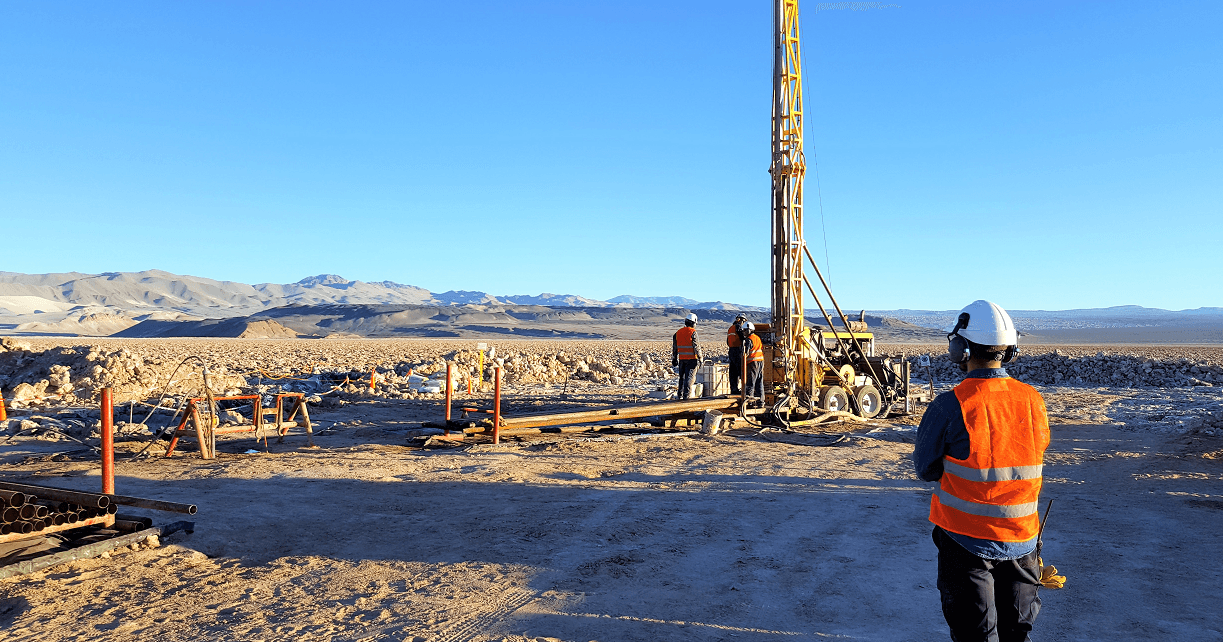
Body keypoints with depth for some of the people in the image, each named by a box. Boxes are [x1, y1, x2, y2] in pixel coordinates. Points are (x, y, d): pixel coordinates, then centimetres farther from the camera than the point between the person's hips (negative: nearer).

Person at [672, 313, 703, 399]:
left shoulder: (678, 332, 9)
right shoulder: (693, 332, -10)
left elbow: (674, 347, 12)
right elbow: (696, 346, -12)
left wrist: (674, 359, 19)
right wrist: (700, 358, -6)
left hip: (681, 359, 5)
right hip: (691, 359, -5)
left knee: (682, 377, 15)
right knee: (689, 378, -3)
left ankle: (680, 395, 19)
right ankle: (687, 396, -6)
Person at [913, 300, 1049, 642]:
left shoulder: (951, 406, -20)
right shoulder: (1033, 400, -6)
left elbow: (925, 468, -7)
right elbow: (1036, 455, 9)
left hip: (967, 540, -4)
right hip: (1022, 538, 4)